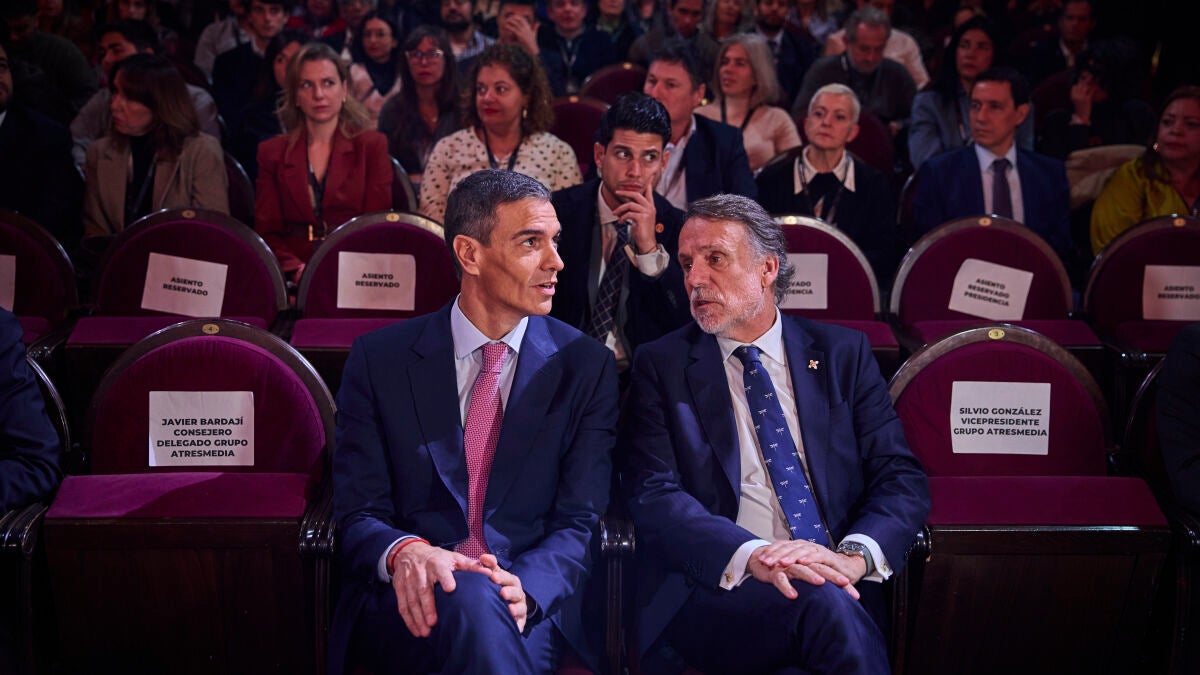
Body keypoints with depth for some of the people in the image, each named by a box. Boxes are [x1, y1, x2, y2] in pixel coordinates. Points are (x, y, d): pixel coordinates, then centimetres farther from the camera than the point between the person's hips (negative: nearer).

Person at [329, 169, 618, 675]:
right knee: (470, 601, -35)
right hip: (413, 603, -1)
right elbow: (357, 514, 2)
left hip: (532, 608, 1)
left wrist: (525, 588, -22)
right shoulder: (379, 359, 6)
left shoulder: (586, 366, 6)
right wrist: (404, 552, -23)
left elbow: (581, 520, 0)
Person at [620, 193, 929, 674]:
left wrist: (854, 555, -16)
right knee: (823, 606, -33)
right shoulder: (661, 365, 9)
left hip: (835, 580, 3)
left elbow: (902, 478, 6)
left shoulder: (842, 354, 13)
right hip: (713, 591, -2)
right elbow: (653, 492, -5)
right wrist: (750, 555, -23)